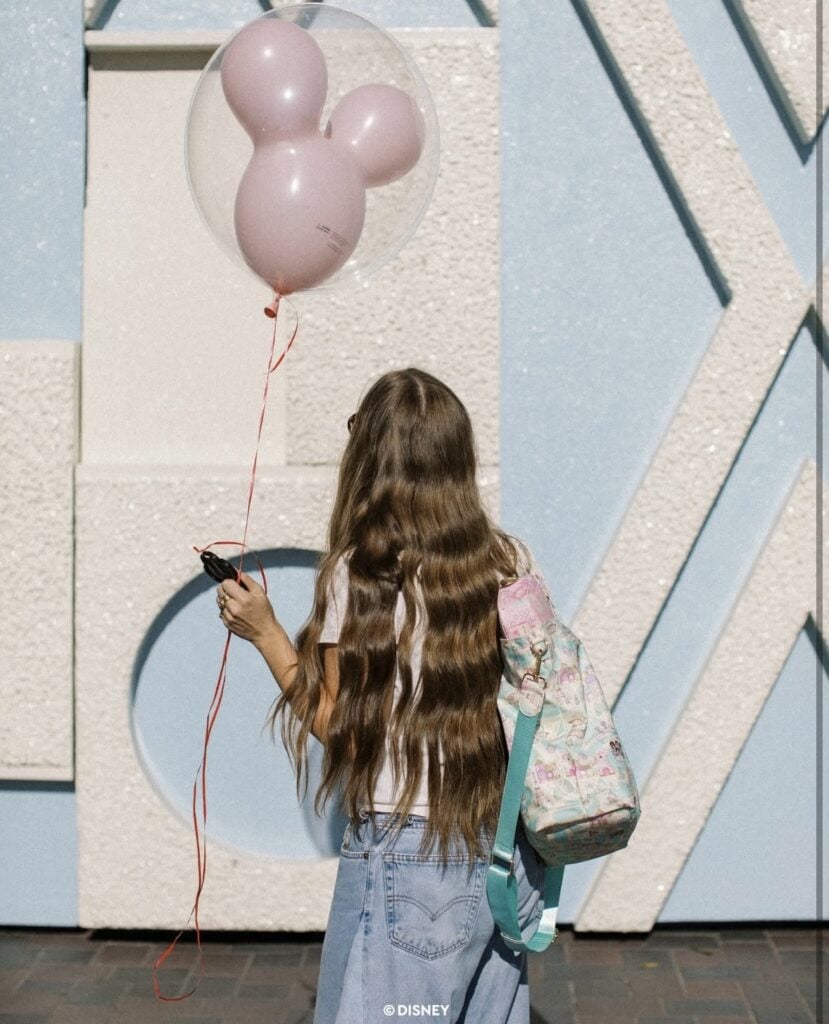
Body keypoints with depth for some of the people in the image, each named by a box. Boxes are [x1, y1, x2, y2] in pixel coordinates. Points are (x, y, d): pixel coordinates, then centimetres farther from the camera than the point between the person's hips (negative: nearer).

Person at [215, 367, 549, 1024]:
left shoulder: (361, 573, -11)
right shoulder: (514, 562, 3)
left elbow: (338, 723, -8)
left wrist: (263, 631, 1)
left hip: (407, 853, -5)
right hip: (509, 853, 6)